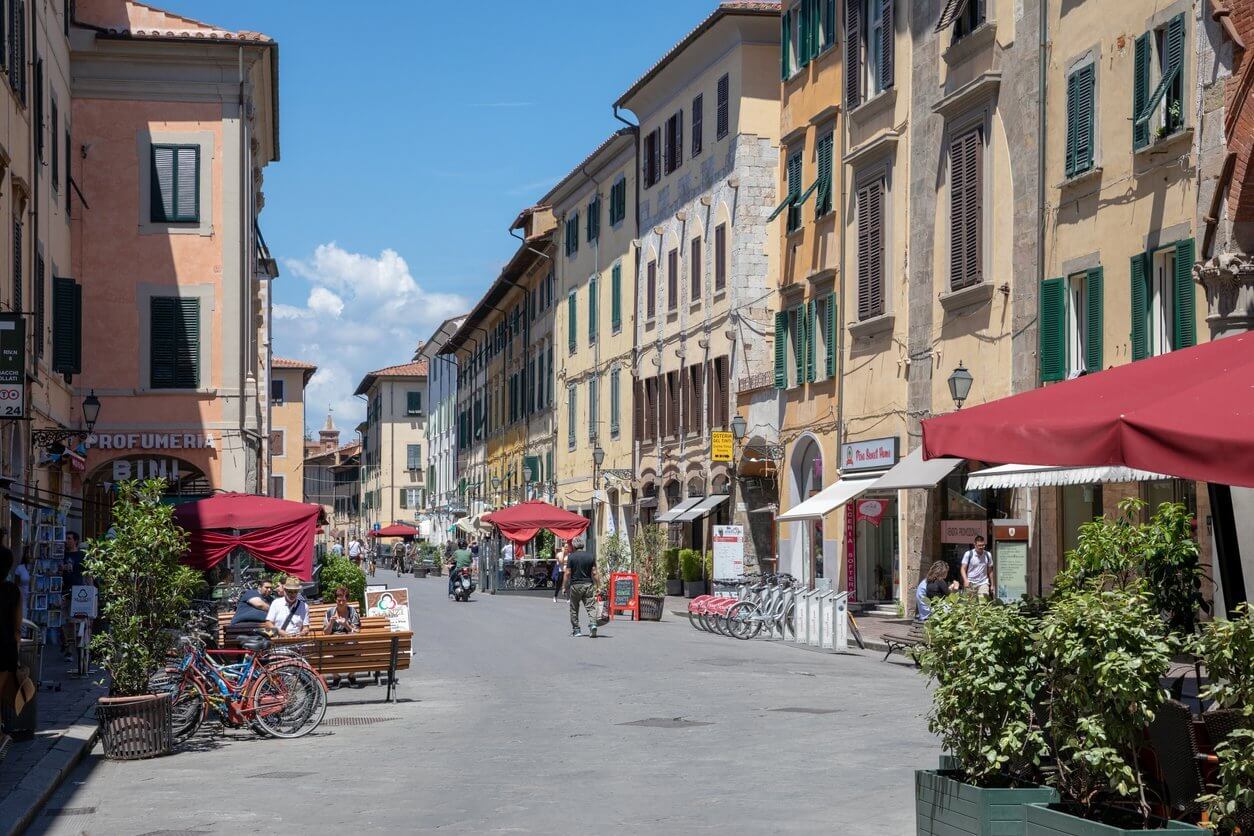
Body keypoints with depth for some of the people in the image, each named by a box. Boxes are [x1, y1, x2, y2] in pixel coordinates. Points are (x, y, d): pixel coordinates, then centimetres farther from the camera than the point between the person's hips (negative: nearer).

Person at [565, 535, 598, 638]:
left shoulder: (571, 557, -5)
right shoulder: (591, 556, 2)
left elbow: (568, 573, -6)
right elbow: (594, 573, 0)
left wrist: (566, 587, 4)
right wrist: (596, 586, 5)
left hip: (575, 585, -2)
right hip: (588, 584, 2)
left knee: (574, 609, 10)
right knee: (591, 606, -1)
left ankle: (576, 630, 14)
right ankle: (592, 624, -24)